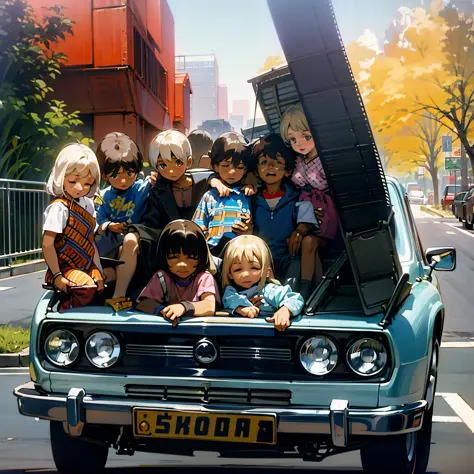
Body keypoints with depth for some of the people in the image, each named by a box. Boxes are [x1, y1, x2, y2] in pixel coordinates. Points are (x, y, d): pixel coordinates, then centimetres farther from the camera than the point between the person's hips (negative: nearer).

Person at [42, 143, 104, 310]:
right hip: (65, 269, -8)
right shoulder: (59, 208, -17)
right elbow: (47, 245, -18)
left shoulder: (88, 204, 7)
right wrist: (57, 276, -20)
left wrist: (99, 271, 7)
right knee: (87, 287, -30)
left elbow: (89, 241, 11)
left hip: (86, 267, 9)